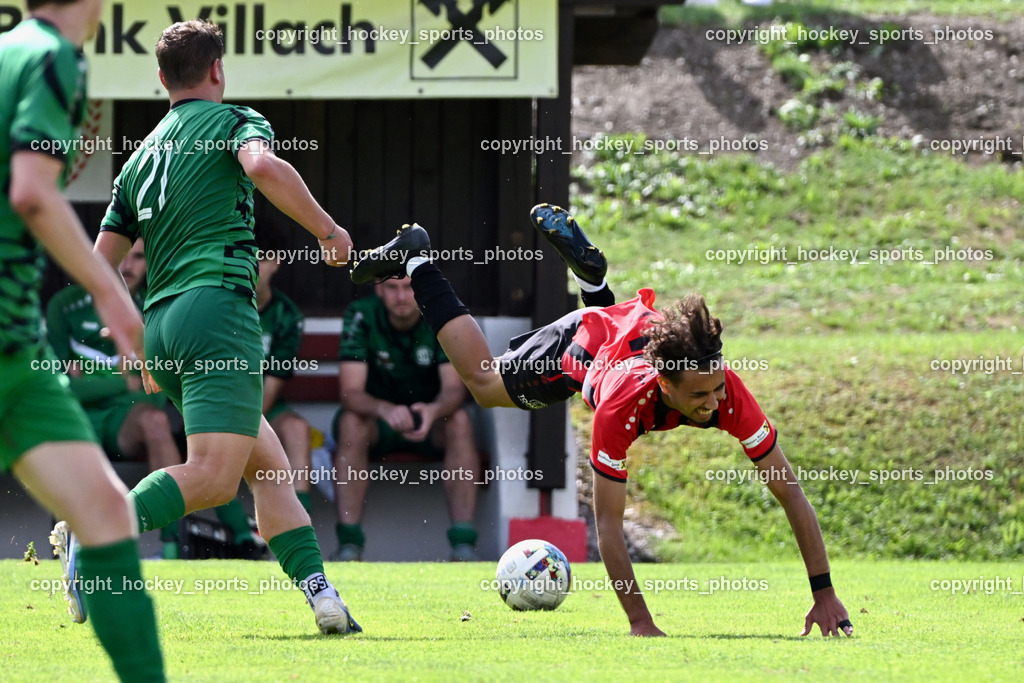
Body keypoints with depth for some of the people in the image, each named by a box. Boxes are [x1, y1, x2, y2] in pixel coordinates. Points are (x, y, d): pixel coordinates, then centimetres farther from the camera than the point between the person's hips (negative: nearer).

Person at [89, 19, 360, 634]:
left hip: (160, 321, 8)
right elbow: (263, 167, -20)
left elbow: (100, 266, 19)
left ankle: (320, 592, 1)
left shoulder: (139, 160, 22)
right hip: (219, 304, -8)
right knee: (214, 477, -16)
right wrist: (327, 230, -8)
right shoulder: (234, 121, 5)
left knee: (269, 462, 12)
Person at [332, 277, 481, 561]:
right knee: (351, 422, -32)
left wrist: (433, 410, -46)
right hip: (376, 414, 0)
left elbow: (454, 389, -21)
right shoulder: (361, 315, -15)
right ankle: (349, 544, -35)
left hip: (430, 419, 1)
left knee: (460, 421, -31)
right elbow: (351, 392, -23)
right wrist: (386, 410, -46)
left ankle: (463, 545, -35)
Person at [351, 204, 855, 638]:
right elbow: (607, 520, -42)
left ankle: (582, 261, 51)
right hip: (582, 343, -3)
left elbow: (790, 491, -38)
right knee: (483, 382, 25)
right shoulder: (624, 405, -49)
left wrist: (825, 596, -42)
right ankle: (416, 259, 36)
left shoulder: (728, 394, -44)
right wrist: (639, 621, -48)